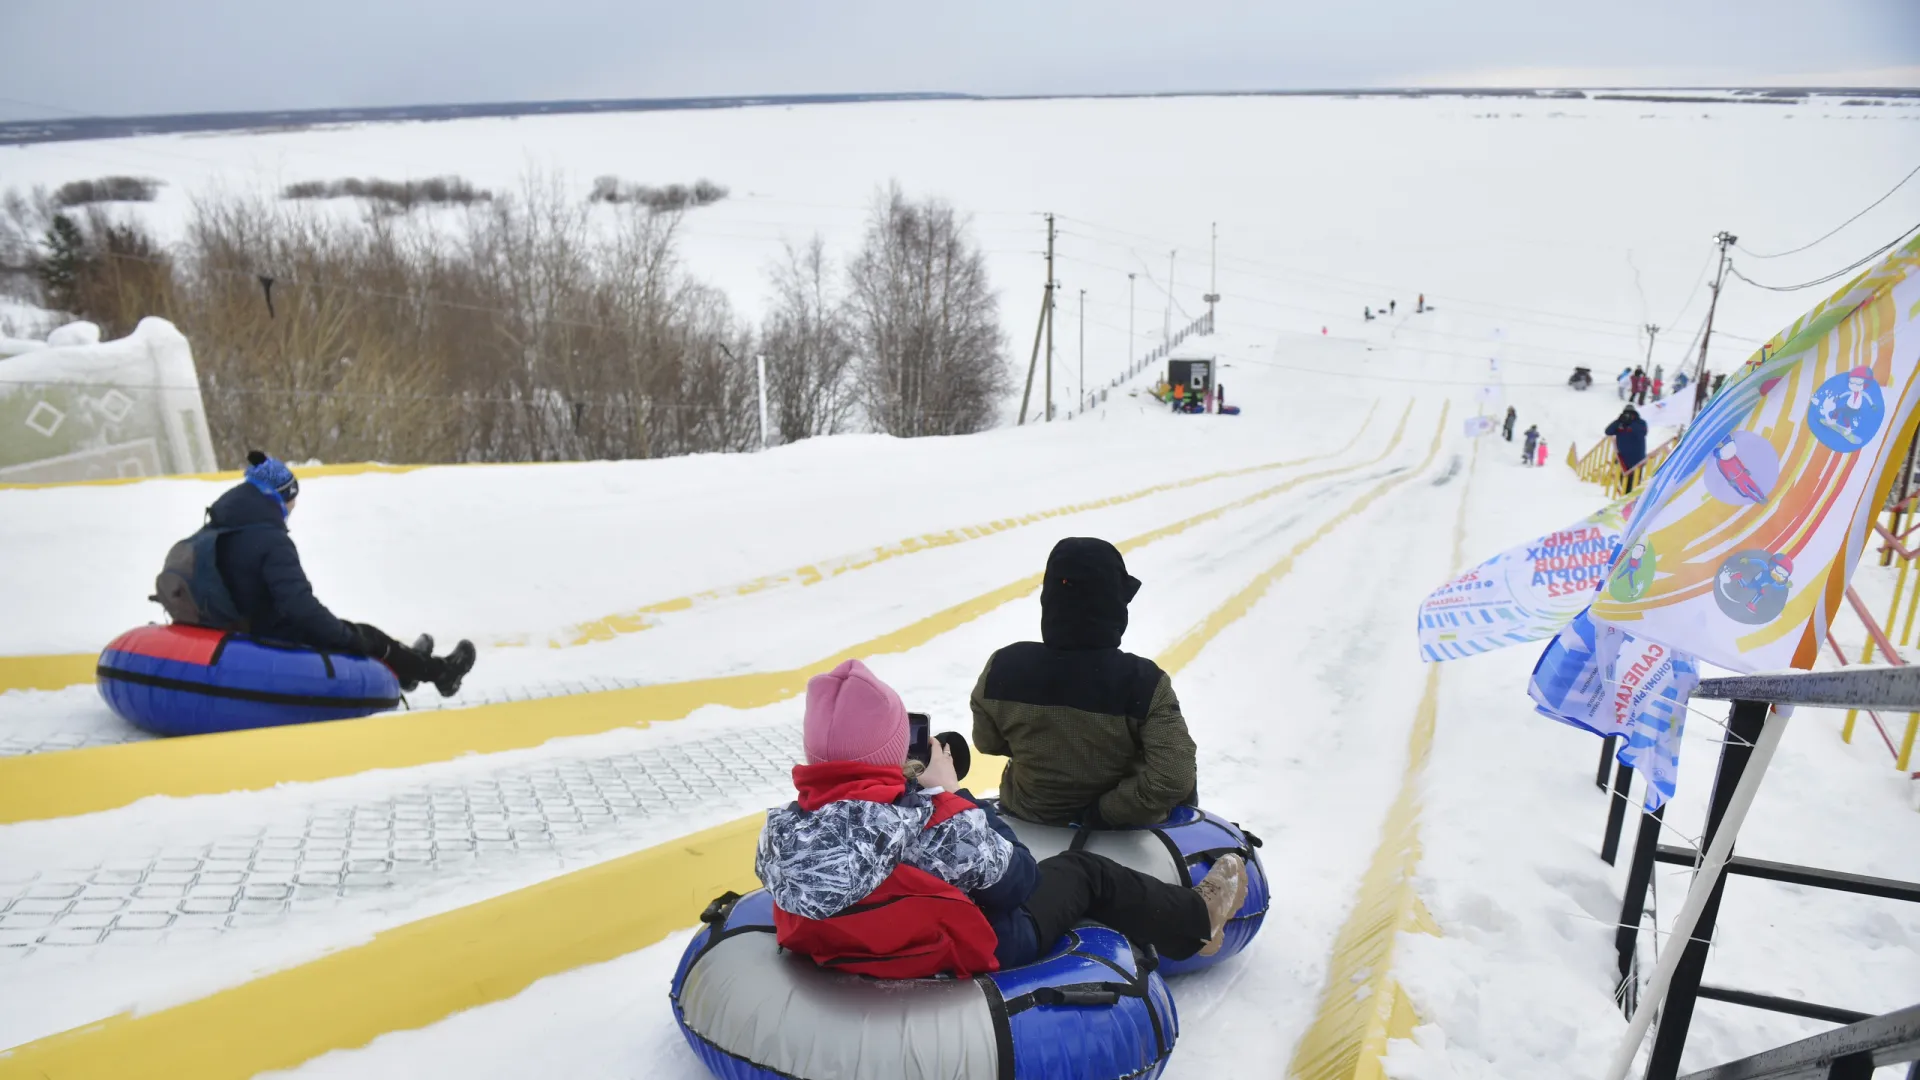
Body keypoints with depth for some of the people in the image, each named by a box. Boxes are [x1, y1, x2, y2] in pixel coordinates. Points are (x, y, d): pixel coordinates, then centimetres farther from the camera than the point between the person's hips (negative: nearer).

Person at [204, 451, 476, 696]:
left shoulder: (221, 531, 5)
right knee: (367, 639, 8)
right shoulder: (271, 540, -26)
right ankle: (439, 672, 23)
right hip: (279, 641, -9)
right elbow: (299, 604, -32)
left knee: (353, 632, 23)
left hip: (245, 632, 9)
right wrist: (350, 637, -21)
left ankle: (407, 667, 41)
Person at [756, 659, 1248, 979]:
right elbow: (1017, 879, -22)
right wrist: (949, 793, -13)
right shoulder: (922, 821, -37)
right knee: (1084, 873, 14)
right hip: (958, 958, -6)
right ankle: (1195, 920, 40)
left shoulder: (783, 824, -21)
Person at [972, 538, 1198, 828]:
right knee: (1184, 787, 28)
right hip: (1120, 831, -3)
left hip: (1028, 814, 3)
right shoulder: (1143, 681, -31)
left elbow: (988, 743, -5)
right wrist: (1102, 811, -19)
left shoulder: (1004, 667, -22)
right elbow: (1174, 779, -31)